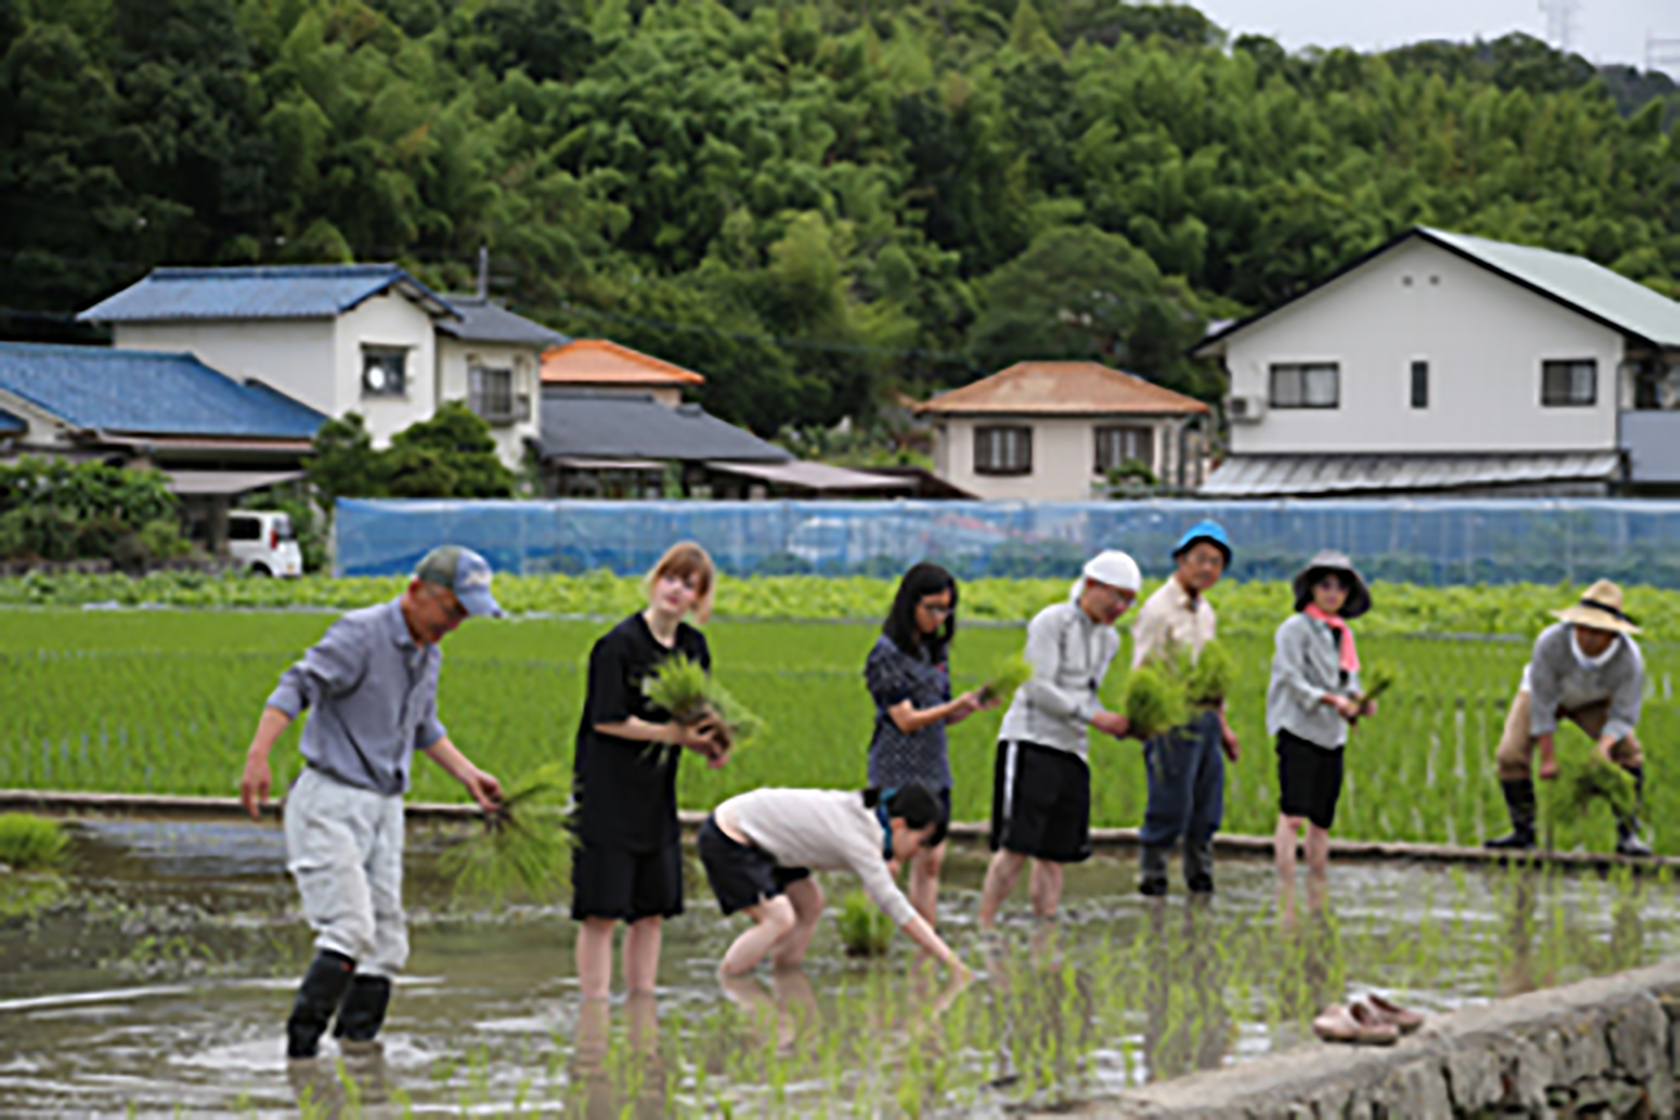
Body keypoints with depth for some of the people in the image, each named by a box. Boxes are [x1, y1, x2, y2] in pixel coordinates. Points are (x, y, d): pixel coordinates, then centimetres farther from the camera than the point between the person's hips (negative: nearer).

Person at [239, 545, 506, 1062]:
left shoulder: (428, 654, 14)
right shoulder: (361, 634, -13)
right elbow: (297, 687, -23)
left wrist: (467, 773, 24)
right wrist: (258, 756, -35)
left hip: (385, 808, 8)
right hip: (331, 802, -8)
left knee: (386, 943, 6)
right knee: (349, 932, -18)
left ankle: (357, 1045, 13)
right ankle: (301, 1050, -15)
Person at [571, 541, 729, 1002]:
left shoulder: (693, 647, 7)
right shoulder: (620, 643, -13)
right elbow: (606, 721, -16)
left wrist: (708, 744, -5)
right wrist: (670, 734, -19)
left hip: (656, 794, 7)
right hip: (607, 792, -7)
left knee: (652, 911, 10)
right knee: (602, 912, -5)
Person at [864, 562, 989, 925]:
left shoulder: (934, 650, 12)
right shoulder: (887, 654, -10)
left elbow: (941, 717, 14)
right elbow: (906, 720, -15)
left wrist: (974, 702, -5)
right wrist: (959, 705, -24)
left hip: (933, 770, 7)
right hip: (897, 771, -7)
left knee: (930, 861, 7)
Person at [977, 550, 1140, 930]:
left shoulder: (1108, 640, 17)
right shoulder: (1051, 622, -7)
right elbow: (1039, 688, -14)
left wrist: (1121, 726, 3)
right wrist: (1094, 716, -18)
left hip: (1072, 749, 7)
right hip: (1030, 742, -7)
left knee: (1054, 851, 5)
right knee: (1015, 846, -12)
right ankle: (985, 927, -9)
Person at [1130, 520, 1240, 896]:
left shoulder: (1205, 611, 15)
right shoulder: (1159, 609, -10)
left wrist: (1222, 724, 23)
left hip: (1204, 719, 8)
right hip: (1172, 721, -8)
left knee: (1208, 808, 10)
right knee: (1171, 808, -5)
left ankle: (1201, 878, 19)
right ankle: (1152, 876, 8)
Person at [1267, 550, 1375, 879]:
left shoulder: (1343, 633, 16)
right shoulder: (1295, 628, -5)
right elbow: (1292, 679, -12)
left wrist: (1359, 702, -3)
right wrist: (1330, 699, -22)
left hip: (1332, 735, 7)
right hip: (1298, 731, -7)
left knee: (1321, 820, 10)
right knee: (1292, 815, -13)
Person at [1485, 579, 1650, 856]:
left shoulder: (1630, 659, -35)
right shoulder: (1551, 642, -40)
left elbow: (1623, 716, -27)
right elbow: (1541, 704, -31)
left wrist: (1605, 745, -48)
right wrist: (1548, 758, -29)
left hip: (1593, 703, 1)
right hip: (1543, 691, -1)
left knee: (1628, 752, -19)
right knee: (1510, 755, -19)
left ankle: (1628, 834, -9)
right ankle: (1523, 831, -1)